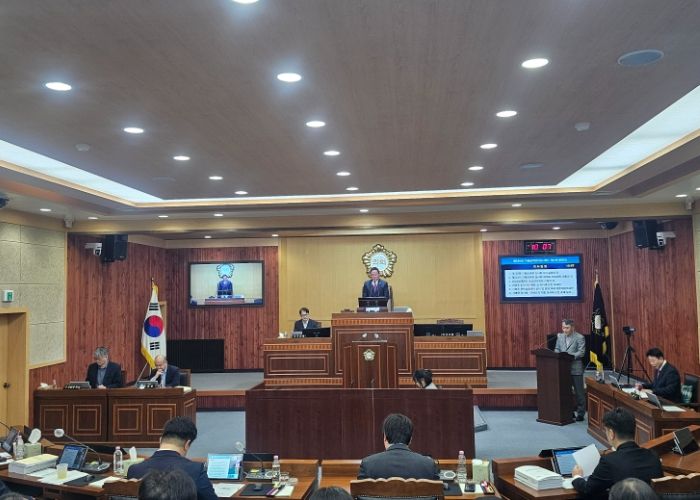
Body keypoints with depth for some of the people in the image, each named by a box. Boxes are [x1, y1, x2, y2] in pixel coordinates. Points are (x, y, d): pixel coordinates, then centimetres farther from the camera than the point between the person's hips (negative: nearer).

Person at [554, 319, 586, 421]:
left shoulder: (580, 338, -6)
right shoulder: (560, 336, 10)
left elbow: (581, 352, -12)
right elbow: (556, 349, 15)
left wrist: (571, 356, -25)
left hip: (575, 368, -5)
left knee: (579, 392, 2)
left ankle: (580, 413, 10)